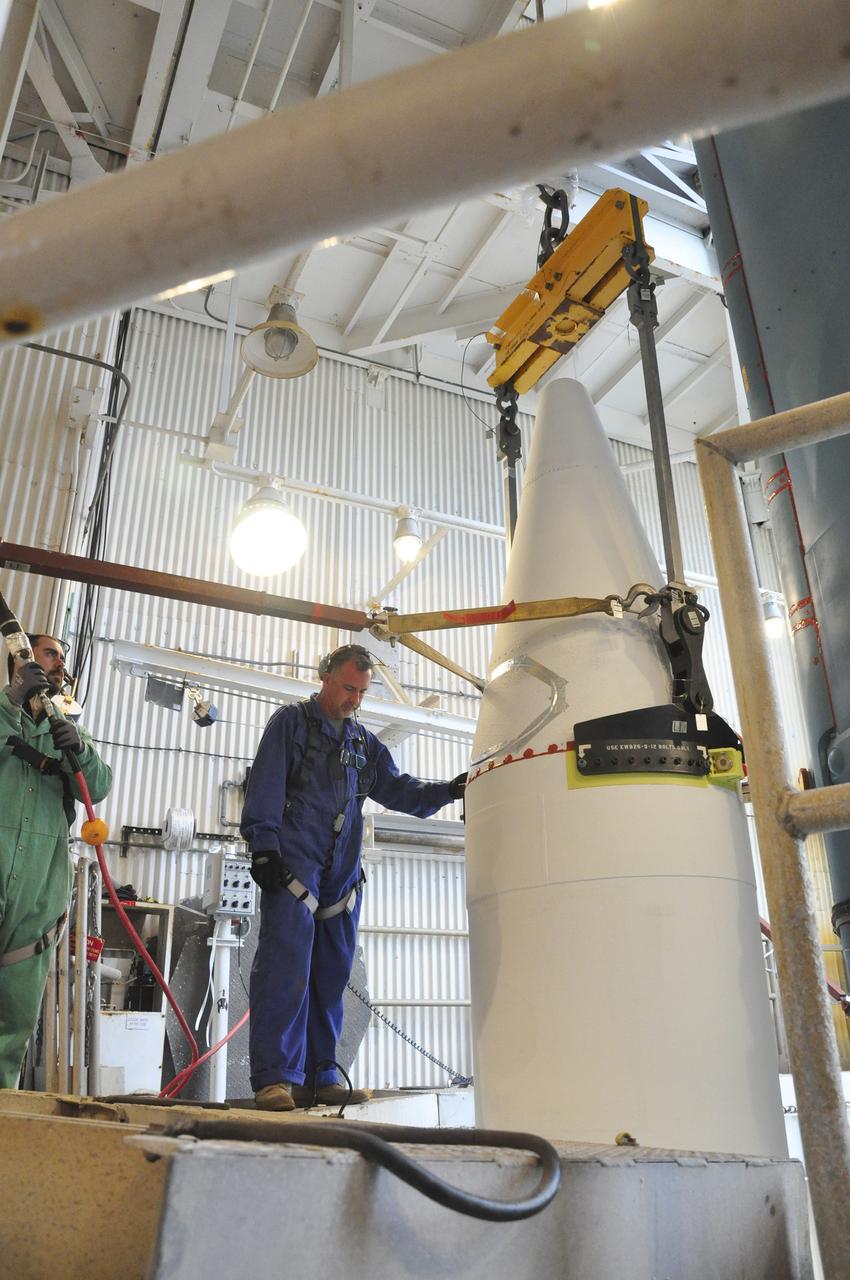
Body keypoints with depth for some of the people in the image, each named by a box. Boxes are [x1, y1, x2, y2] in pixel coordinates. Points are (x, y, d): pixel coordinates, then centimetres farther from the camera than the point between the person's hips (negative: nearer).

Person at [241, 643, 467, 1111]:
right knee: (286, 966, -12)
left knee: (330, 975, 7)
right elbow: (266, 786, -4)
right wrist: (264, 846, -13)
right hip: (292, 862, -6)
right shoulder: (291, 722, 4)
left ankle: (319, 1076, 14)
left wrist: (446, 791, 3)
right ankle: (275, 1077, -9)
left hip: (341, 873, 6)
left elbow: (398, 789, 19)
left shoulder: (363, 743, 21)